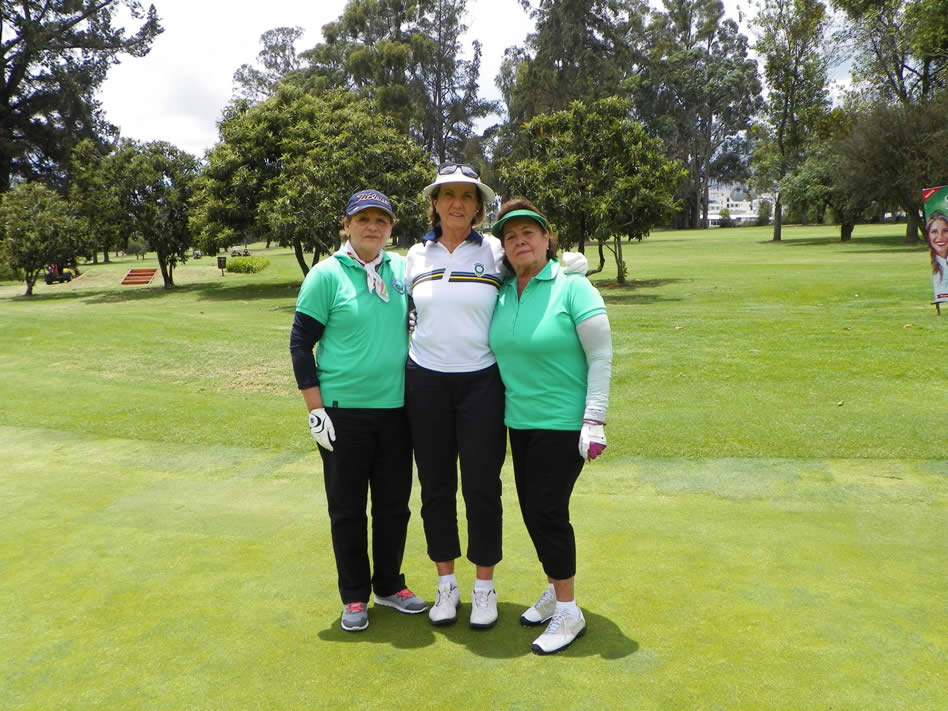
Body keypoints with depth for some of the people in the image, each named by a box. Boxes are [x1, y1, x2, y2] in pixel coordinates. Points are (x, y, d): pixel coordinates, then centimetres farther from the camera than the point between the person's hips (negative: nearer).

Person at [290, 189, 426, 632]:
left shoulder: (403, 270, 4)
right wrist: (315, 411, -10)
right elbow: (300, 343, -5)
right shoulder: (327, 275, -7)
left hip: (395, 409, 4)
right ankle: (354, 596, 25)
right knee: (347, 508, 8)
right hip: (343, 412, -3)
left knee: (394, 504, 13)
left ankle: (389, 586, 32)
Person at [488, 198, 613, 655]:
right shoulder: (503, 292, 4)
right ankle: (554, 592, 34)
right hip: (519, 421, 6)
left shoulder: (572, 286, -12)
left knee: (548, 511, -4)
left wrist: (594, 420, -16)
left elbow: (601, 355, -12)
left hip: (562, 422, -6)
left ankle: (569, 613, 14)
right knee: (531, 510, 13)